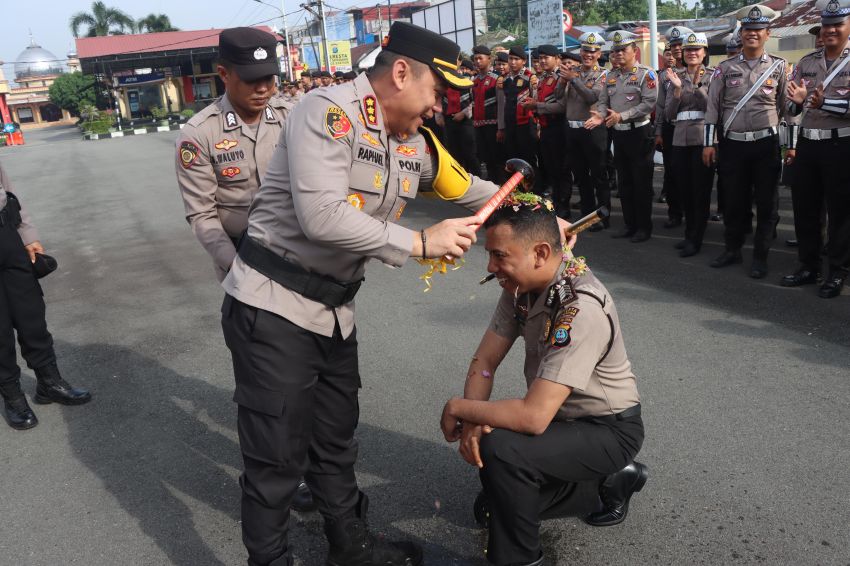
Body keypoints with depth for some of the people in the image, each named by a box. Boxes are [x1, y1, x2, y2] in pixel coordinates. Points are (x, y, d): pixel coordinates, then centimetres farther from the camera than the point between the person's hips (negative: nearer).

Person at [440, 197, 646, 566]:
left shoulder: (580, 310, -34)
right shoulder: (521, 287, -7)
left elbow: (533, 417, -38)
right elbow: (484, 361, -4)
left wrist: (457, 408, -24)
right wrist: (473, 421, -21)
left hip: (608, 431, -8)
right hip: (563, 417, 9)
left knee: (499, 448, -32)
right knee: (493, 505, 13)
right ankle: (609, 483, 24)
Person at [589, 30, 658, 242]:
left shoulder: (646, 74, -8)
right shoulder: (611, 76, 12)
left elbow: (649, 104, -17)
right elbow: (603, 101, 12)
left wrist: (622, 116, -24)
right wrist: (600, 115, -11)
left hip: (639, 133, -6)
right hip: (618, 134, 7)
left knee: (642, 182, 0)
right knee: (624, 181, 11)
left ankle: (644, 227, 9)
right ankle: (630, 224, 21)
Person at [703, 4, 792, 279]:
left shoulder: (779, 67, 4)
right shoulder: (725, 68, 5)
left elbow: (789, 106, 5)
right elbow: (713, 107, 4)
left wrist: (792, 144, 0)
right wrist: (709, 143, -1)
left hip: (767, 144, -1)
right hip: (732, 145, 1)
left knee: (766, 204, 3)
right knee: (733, 201, 8)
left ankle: (760, 256, 14)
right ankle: (732, 249, 24)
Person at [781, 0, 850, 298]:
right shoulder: (805, 63, 11)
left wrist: (824, 103, -26)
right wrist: (797, 101, -10)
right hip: (807, 144, 5)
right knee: (804, 208, 10)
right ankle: (808, 266, 24)